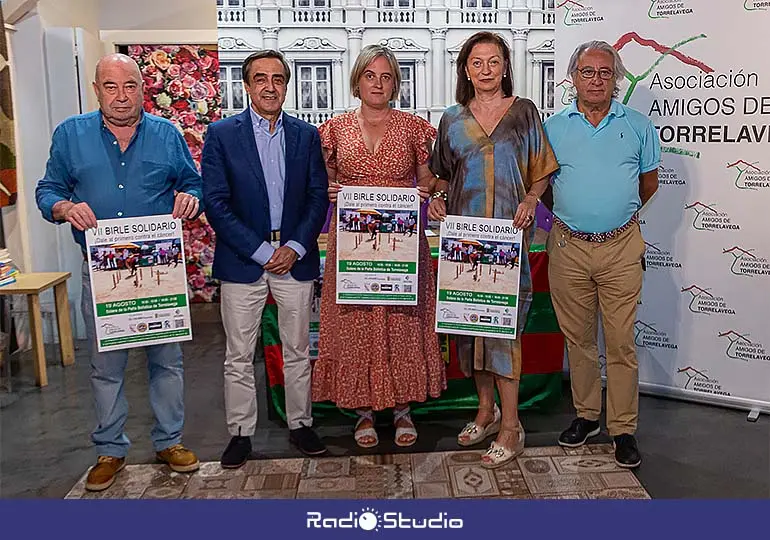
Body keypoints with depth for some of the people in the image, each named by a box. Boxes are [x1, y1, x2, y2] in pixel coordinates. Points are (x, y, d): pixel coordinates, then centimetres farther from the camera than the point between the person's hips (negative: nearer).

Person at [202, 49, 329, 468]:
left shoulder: (306, 135, 7)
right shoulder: (221, 134, 0)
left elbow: (319, 196, 5)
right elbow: (215, 202, -7)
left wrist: (296, 247, -9)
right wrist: (261, 251, -12)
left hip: (295, 259, 2)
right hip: (242, 260, -2)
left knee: (297, 351, 11)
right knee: (239, 356, 6)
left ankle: (300, 423, 26)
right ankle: (240, 432, 20)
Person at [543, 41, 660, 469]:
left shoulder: (638, 125, 5)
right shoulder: (553, 127, 6)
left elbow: (649, 183, 14)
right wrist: (573, 211, 11)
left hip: (620, 248, -1)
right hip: (568, 247, 1)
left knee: (621, 342, 1)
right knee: (579, 339, 11)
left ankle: (623, 429, 13)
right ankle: (586, 416, 27)